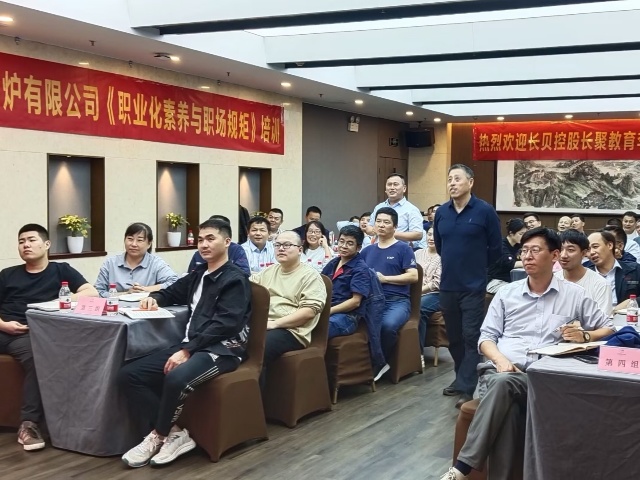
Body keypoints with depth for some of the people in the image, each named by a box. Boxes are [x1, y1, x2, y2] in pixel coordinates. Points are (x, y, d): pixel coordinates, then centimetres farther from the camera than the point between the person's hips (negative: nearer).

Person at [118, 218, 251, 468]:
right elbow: (172, 292, 37)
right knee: (128, 375, -9)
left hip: (222, 348, -8)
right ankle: (173, 432, -10)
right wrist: (154, 297, 12)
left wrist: (187, 351, -23)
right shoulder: (199, 274, 20)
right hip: (191, 345, 8)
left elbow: (224, 324, -16)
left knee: (176, 379, -37)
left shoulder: (235, 279, -4)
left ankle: (159, 435, -10)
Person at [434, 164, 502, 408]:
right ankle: (462, 378, 28)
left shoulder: (485, 211, -8)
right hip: (447, 285, 5)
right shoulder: (441, 212, 5)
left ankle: (468, 388, -2)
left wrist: (476, 266, 9)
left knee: (471, 337, -4)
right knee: (454, 337, 13)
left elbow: (496, 249, -1)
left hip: (473, 286, -5)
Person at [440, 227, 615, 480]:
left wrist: (584, 335, -6)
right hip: (502, 370, 2)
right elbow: (486, 336, 12)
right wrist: (500, 360, -10)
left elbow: (609, 328, 16)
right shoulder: (506, 292, 17)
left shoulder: (574, 294, 14)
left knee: (504, 385, -37)